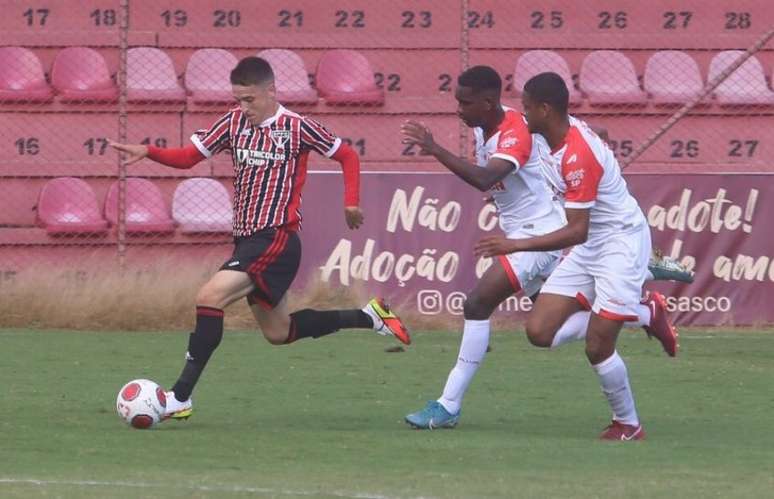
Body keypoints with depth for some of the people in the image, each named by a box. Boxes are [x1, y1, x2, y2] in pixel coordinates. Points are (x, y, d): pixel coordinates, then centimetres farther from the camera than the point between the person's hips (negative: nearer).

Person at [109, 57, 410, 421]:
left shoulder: (296, 127, -7)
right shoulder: (235, 123, 9)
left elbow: (347, 156, 4)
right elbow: (188, 157, 8)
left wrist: (350, 202, -8)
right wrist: (148, 152, -9)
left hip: (276, 238, -8)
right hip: (247, 240, 8)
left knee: (210, 297, -23)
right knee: (278, 333, 16)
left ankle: (181, 396, -22)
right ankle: (369, 317, 33)